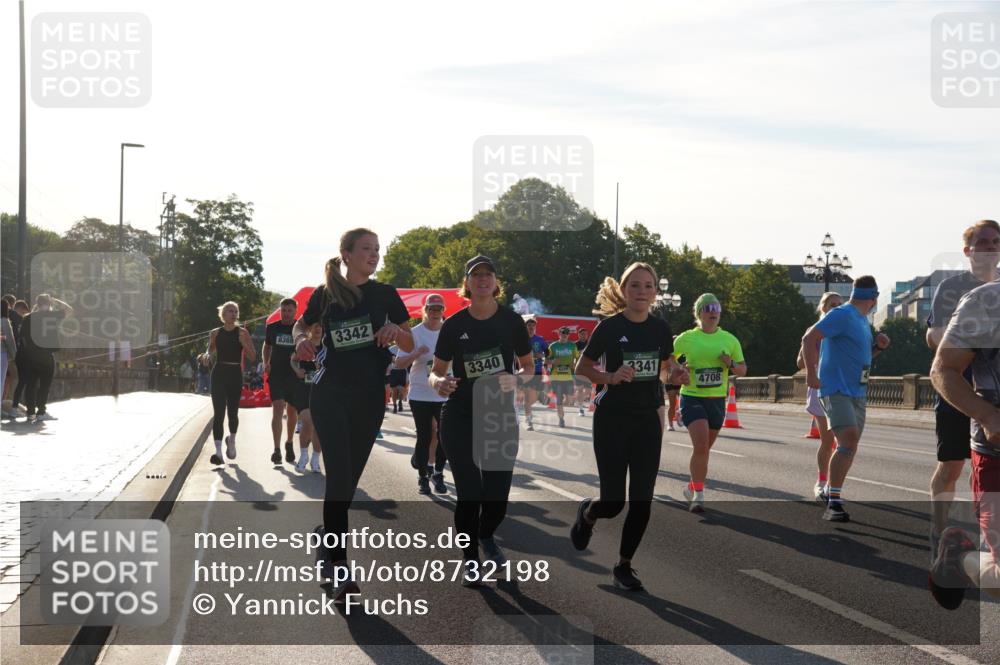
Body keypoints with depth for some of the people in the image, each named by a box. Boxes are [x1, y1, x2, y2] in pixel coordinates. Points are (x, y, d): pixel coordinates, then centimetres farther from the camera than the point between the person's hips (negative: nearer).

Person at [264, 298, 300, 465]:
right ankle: (277, 450, -17)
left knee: (292, 412, 13)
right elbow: (267, 346, 18)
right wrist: (266, 363, 1)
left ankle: (289, 443, 34)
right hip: (276, 374, -1)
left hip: (296, 375, 1)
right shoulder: (272, 328, 3)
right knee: (278, 409, -14)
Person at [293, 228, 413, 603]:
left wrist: (394, 329, -14)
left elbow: (410, 346, 7)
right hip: (330, 395, -2)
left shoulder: (384, 294, 4)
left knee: (348, 479, 9)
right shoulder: (324, 294, 2)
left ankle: (326, 538, 31)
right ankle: (339, 569, -17)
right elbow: (302, 325, 19)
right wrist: (302, 339, -4)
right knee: (340, 476, -15)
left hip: (369, 398, 2)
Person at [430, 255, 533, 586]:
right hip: (460, 419, -1)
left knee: (498, 494, 2)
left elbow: (529, 367, 6)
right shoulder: (454, 324, -2)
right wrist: (440, 382, -18)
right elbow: (436, 371, 6)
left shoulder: (511, 321, -2)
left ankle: (486, 536, 36)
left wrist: (515, 379, -16)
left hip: (501, 418, 1)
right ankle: (470, 559, 13)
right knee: (469, 492, -5)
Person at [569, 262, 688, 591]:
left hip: (647, 420, 4)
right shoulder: (610, 327, -10)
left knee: (642, 500, 1)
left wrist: (673, 374, -6)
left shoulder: (660, 328, 2)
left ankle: (624, 565, 16)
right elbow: (581, 367, -2)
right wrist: (610, 377, -20)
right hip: (612, 419, -4)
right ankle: (587, 513, 32)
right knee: (613, 503, -5)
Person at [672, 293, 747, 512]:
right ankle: (698, 494, -12)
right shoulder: (686, 338, -2)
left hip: (717, 400, 4)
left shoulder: (729, 340, 6)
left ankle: (692, 487, 34)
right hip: (692, 398, -4)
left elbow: (743, 370, 12)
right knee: (701, 445, -20)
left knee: (704, 448, 13)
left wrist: (730, 365, -9)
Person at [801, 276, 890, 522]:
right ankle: (833, 503, -21)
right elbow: (809, 338, -19)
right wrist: (811, 374, -24)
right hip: (836, 389, -9)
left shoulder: (862, 320, 17)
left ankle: (833, 495, 26)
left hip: (858, 392, 10)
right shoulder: (842, 315, -12)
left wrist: (878, 347, 10)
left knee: (849, 447, 11)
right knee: (849, 439, -21)